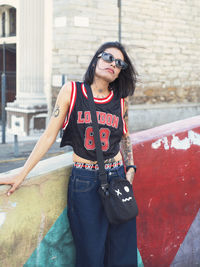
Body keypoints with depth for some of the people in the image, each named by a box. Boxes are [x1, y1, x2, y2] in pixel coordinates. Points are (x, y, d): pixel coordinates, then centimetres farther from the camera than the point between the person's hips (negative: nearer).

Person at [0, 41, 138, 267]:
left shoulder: (121, 100, 6)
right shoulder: (71, 91, -2)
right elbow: (49, 136, -1)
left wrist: (130, 168, 8)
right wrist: (21, 174, -4)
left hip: (117, 179, 3)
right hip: (83, 182, -2)